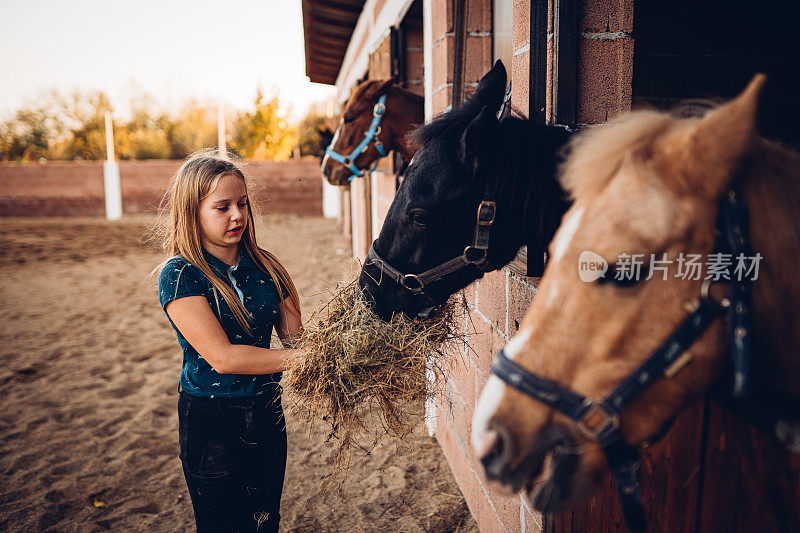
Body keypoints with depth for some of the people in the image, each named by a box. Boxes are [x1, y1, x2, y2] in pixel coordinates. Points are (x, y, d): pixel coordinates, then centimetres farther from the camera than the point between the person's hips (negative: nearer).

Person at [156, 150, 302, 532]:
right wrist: (301, 356, -26)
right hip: (212, 424, -4)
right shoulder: (179, 276, -15)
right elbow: (222, 357, -23)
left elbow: (295, 336, -3)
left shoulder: (264, 266, 0)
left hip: (267, 414, 5)